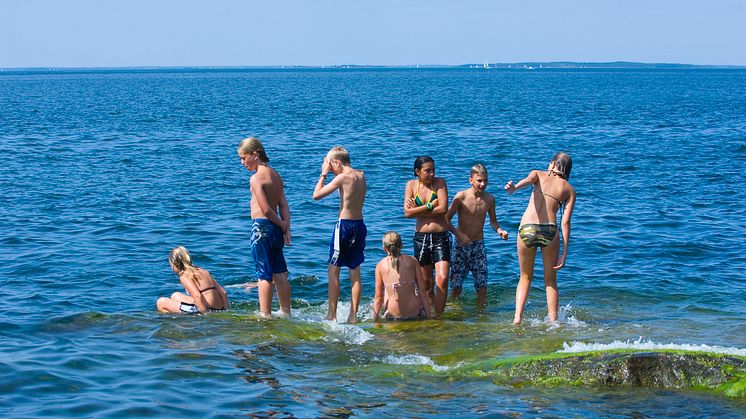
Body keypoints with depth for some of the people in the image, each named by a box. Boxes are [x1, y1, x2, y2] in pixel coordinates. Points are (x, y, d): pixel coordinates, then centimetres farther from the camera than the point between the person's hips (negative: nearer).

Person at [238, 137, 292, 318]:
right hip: (275, 229, 8)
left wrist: (281, 225, -4)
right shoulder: (275, 175, 11)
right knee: (279, 274, 14)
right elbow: (284, 205, 8)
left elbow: (266, 209, -17)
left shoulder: (256, 178, -14)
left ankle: (265, 315, 0)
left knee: (264, 275, -4)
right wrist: (286, 228, 6)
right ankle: (286, 312, 21)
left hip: (261, 227, -8)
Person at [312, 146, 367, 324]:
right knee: (355, 272, 9)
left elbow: (317, 195, -9)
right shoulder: (361, 175, 8)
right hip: (360, 225, 7)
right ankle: (353, 315, 9)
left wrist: (323, 174, 3)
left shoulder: (342, 177, -13)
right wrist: (329, 174, 17)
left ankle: (332, 314, 0)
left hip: (344, 224, -7)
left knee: (333, 271, 1)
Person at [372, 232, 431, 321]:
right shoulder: (413, 261, -2)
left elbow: (378, 296, 0)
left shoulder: (380, 266, -2)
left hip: (393, 314, 0)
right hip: (414, 313, 0)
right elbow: (422, 291, -2)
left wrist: (375, 320, 10)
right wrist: (428, 315, 5)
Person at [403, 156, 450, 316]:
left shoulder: (440, 183, -1)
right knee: (426, 283, 8)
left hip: (441, 237, -2)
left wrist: (418, 210, -9)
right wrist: (430, 206, -10)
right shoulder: (411, 185, 3)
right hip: (421, 237, 2)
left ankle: (438, 316, -7)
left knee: (442, 279, -14)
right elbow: (407, 212, -8)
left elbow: (443, 209, -14)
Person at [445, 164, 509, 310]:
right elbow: (446, 219, -9)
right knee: (455, 285, -3)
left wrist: (499, 231, -7)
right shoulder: (461, 197, -12)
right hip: (461, 245, -3)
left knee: (482, 284, -2)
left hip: (478, 246, 3)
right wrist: (457, 233, -25)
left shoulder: (489, 199, 1)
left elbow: (493, 221, 14)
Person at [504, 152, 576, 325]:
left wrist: (514, 187, -36)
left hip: (526, 228, 0)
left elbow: (527, 180, -13)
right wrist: (564, 254, 3)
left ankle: (517, 317, 2)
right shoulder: (569, 190, 13)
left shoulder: (539, 175, 13)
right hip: (549, 231, 0)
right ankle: (553, 321, 12)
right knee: (550, 281, 17)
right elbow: (565, 223, 4)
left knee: (525, 277, 17)